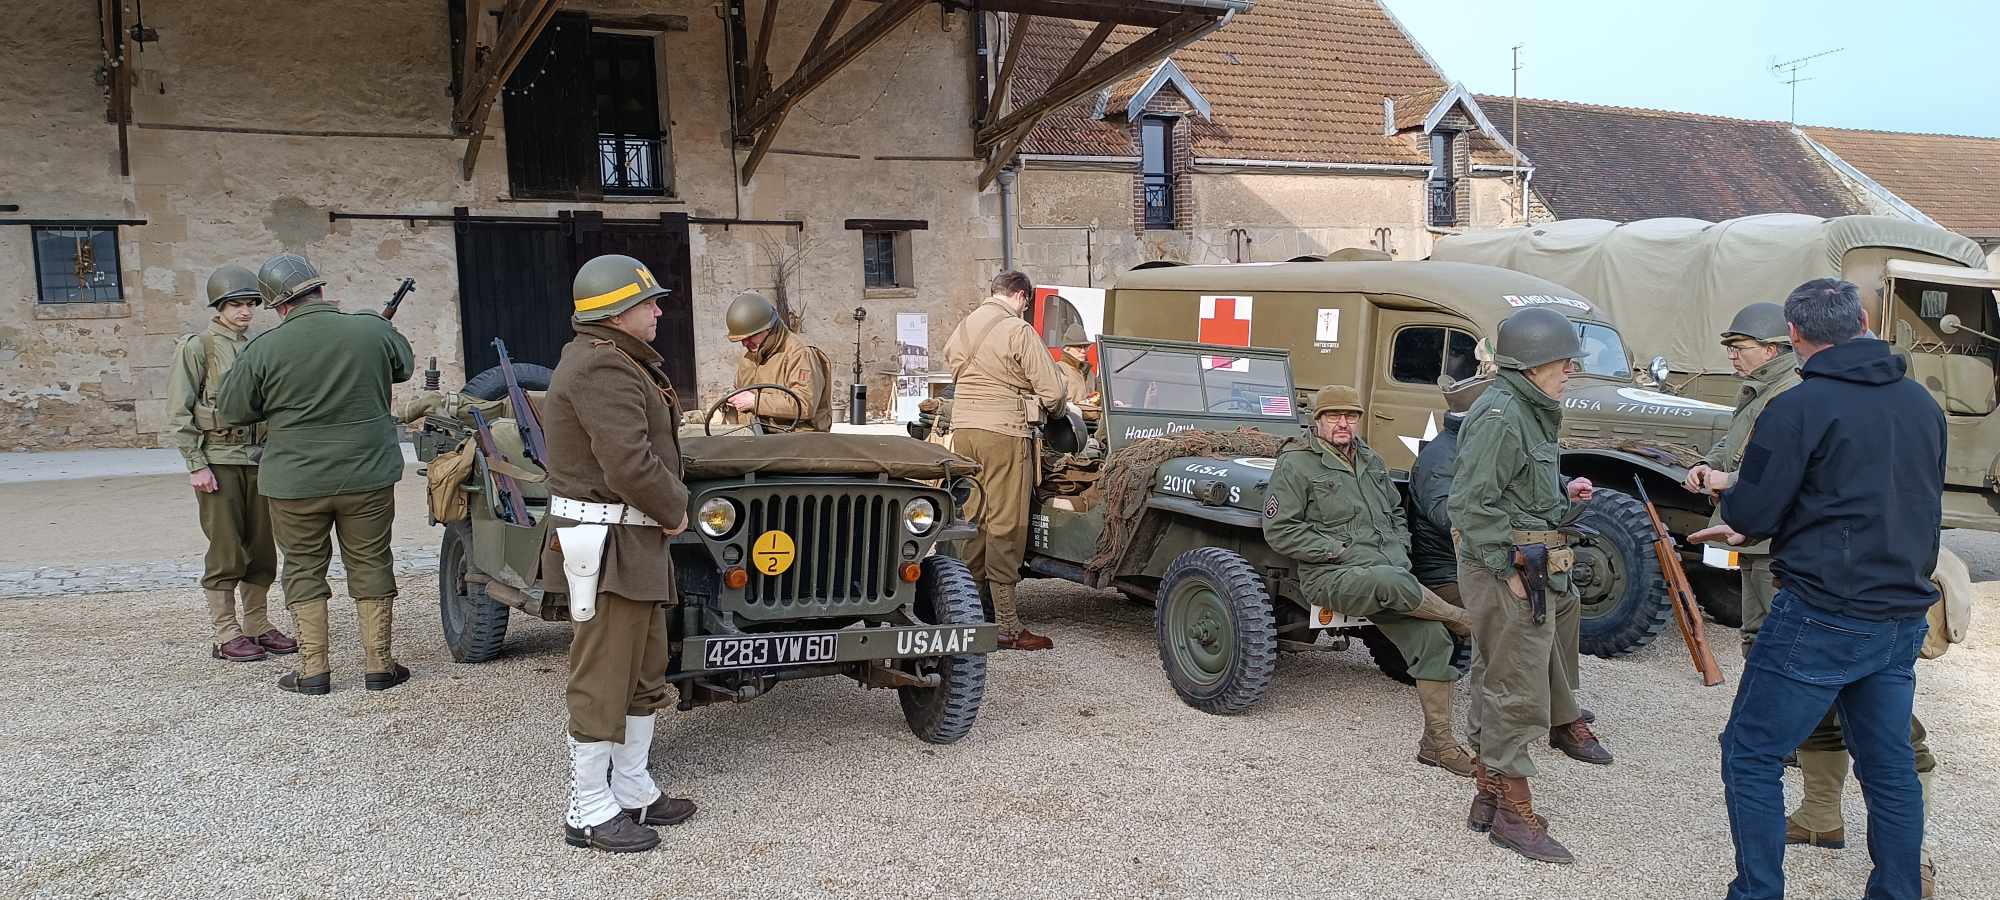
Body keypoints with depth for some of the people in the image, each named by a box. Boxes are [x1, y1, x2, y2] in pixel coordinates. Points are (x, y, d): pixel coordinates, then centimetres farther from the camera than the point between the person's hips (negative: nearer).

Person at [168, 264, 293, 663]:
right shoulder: (196, 348, -3)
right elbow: (178, 412, -6)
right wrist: (196, 465, -12)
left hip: (260, 459, 5)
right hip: (218, 461, -5)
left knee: (262, 550, 8)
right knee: (226, 552, -3)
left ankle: (258, 625, 19)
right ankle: (225, 634, 5)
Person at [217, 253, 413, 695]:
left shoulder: (265, 349, -10)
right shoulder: (374, 330, -7)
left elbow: (231, 410, 2)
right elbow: (404, 367, 14)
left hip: (296, 483, -1)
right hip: (367, 477, 1)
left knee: (304, 568, 12)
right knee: (370, 564, 11)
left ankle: (313, 670, 14)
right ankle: (379, 665, 15)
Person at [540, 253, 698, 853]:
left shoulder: (611, 358, 15)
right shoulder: (603, 369, -19)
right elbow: (630, 466, -26)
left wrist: (665, 507, 4)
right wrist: (675, 510, -10)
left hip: (636, 539, 11)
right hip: (609, 543, -11)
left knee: (645, 674, 17)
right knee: (603, 682, -2)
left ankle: (632, 791, 28)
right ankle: (588, 813, 9)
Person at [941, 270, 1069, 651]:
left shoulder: (962, 327, 13)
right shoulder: (1018, 331, -9)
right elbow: (1054, 392, -10)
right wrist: (1047, 406, 12)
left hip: (962, 427, 7)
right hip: (1003, 432, -7)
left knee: (970, 520, 13)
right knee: (1005, 526, -4)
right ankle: (1005, 625, -2)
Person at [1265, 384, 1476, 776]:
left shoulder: (1371, 462, 20)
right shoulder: (1296, 464, -3)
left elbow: (1397, 513, 30)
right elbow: (1279, 530, -8)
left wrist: (1400, 549, 10)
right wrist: (1338, 549, -12)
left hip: (1392, 573, 7)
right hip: (1333, 576, -6)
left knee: (1431, 637, -11)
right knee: (1389, 583, -36)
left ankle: (1437, 740, -1)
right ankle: (1462, 618, -9)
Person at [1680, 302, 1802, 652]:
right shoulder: (1753, 392, 16)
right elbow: (1732, 442, 26)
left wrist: (1730, 481, -21)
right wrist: (1708, 465, 6)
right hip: (1755, 542, 11)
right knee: (1756, 635, 19)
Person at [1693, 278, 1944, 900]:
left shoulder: (1799, 408, -15)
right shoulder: (1922, 404, 8)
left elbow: (1748, 513, -15)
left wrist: (1731, 498, 11)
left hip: (1821, 617, -7)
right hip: (1903, 616, 7)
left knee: (1750, 756, 3)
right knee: (1890, 767, 17)